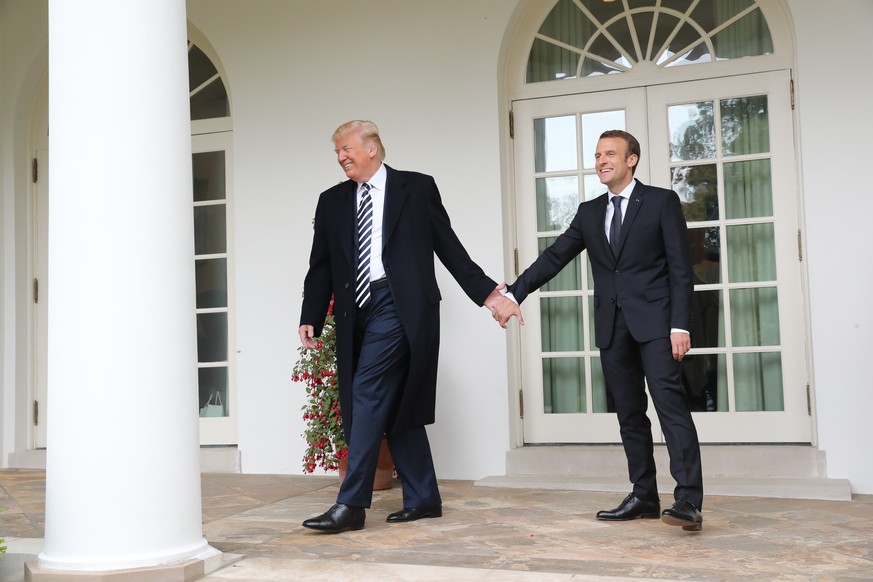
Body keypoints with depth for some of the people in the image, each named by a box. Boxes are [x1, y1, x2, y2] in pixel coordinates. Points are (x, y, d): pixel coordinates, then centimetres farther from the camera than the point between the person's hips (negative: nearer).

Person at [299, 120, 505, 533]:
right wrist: (311, 318, 1)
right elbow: (321, 266, 12)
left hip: (398, 305, -5)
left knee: (368, 395, -13)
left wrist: (487, 293, 3)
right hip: (358, 311, 5)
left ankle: (351, 504, -10)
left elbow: (449, 247, 6)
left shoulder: (417, 187, 5)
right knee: (395, 406, 9)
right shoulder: (332, 201, 15)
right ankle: (422, 499, 18)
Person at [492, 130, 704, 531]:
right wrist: (513, 294, -3)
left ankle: (688, 501, -17)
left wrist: (680, 324, -12)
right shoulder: (589, 213, 15)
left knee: (671, 403, -14)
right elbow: (554, 257, 9)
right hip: (612, 325, 5)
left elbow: (680, 268, -4)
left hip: (654, 321, -5)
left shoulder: (661, 202, 1)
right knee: (629, 414, 7)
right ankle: (644, 497, 14)